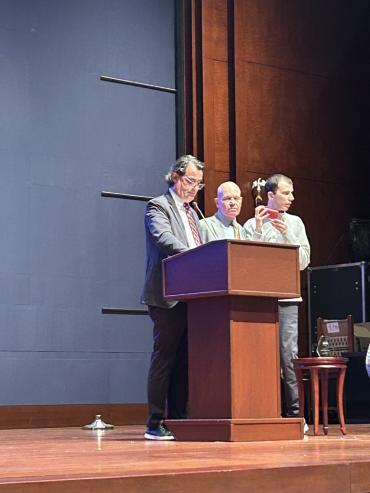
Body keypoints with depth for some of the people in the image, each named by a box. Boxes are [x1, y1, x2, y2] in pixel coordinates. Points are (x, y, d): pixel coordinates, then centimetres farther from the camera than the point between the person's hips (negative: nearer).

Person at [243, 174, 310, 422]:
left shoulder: (295, 223, 14)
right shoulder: (252, 225, 9)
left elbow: (303, 261, 7)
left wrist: (286, 233, -3)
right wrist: (259, 229, -5)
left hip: (287, 299, 0)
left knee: (289, 354, -9)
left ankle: (295, 412, -5)